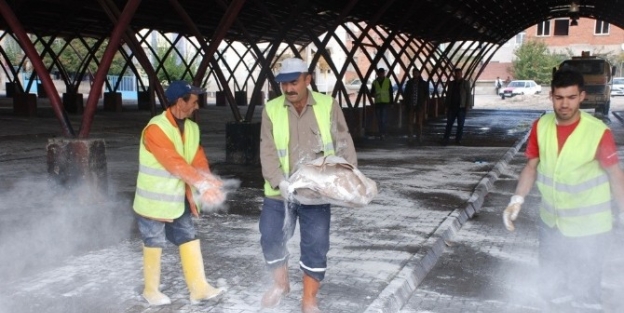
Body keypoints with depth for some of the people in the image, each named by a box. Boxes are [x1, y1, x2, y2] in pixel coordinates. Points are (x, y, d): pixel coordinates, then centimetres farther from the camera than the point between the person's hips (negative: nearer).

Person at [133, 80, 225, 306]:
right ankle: (151, 290, 23)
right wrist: (202, 184, -34)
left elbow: (199, 161, -3)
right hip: (154, 200, -7)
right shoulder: (155, 129, -22)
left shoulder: (192, 128, 3)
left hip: (179, 199, 7)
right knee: (154, 244, 6)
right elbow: (175, 164, -30)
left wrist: (208, 184, -22)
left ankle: (199, 288, 12)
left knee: (189, 240, 6)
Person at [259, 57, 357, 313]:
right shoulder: (271, 110, -3)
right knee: (271, 239, 8)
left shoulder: (328, 106, -4)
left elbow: (344, 145, -2)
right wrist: (280, 182, -24)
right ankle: (281, 283, 36)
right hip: (280, 193, 1)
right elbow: (268, 152, -9)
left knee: (316, 245, 2)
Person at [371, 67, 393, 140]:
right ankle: (381, 133, 14)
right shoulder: (375, 82, 8)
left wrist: (391, 102, 2)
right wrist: (374, 94, -12)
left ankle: (384, 132, -11)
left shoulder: (387, 81, 3)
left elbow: (391, 92, 5)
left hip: (385, 102, -3)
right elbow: (372, 91, 13)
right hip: (377, 102, 3)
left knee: (384, 118, -13)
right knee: (379, 119, 6)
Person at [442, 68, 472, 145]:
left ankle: (458, 139, 9)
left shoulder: (466, 83, 1)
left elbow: (468, 95, -2)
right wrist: (447, 105, 7)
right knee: (449, 123, 0)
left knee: (460, 124, 2)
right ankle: (445, 139, 0)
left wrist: (467, 106, -10)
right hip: (452, 107, 3)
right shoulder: (451, 83, 11)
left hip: (461, 107, -2)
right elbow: (448, 95, 14)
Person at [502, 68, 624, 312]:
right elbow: (532, 166, 1)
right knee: (551, 289, 23)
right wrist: (517, 200, -10)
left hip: (588, 229, -5)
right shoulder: (541, 126, -7)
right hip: (550, 223, 5)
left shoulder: (598, 132, -21)